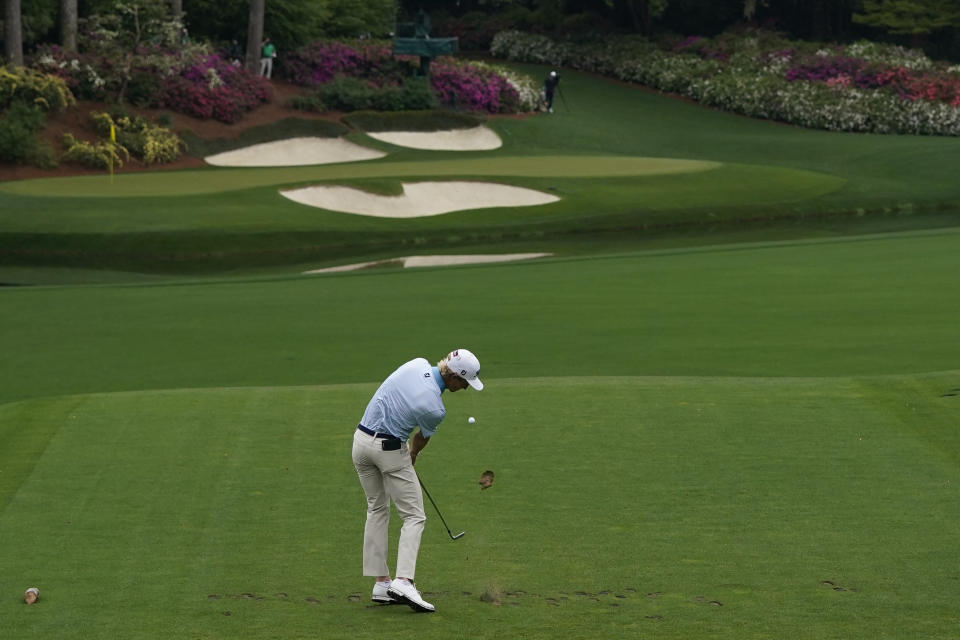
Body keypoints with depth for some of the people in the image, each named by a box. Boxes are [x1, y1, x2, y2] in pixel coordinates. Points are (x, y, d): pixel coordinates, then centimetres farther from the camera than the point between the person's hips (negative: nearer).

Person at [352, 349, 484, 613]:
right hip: (390, 450, -8)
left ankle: (381, 583, 13)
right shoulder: (435, 409, -20)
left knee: (377, 510, 16)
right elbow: (421, 439, 1)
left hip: (362, 439, 8)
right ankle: (403, 581, -16)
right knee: (414, 516, 0)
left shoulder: (417, 364, -3)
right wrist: (412, 455, 24)